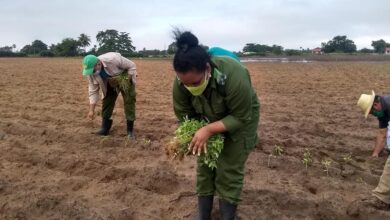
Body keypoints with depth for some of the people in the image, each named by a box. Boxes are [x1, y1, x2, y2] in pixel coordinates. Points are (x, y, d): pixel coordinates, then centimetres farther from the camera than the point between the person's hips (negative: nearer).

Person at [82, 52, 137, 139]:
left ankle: (130, 129, -5)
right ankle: (105, 127, 12)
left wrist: (126, 82, -26)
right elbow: (93, 91, -12)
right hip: (110, 83, 5)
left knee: (129, 102, -12)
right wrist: (91, 110, -14)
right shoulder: (91, 72, -20)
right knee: (107, 102, 0)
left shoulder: (113, 59, -37)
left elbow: (132, 66, -24)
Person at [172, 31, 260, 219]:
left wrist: (209, 130, -40)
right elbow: (183, 114, -12)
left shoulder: (234, 76, -39)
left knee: (228, 173, -4)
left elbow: (241, 117, -30)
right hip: (207, 120, 4)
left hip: (240, 120, -4)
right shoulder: (181, 81, -25)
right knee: (204, 168, 6)